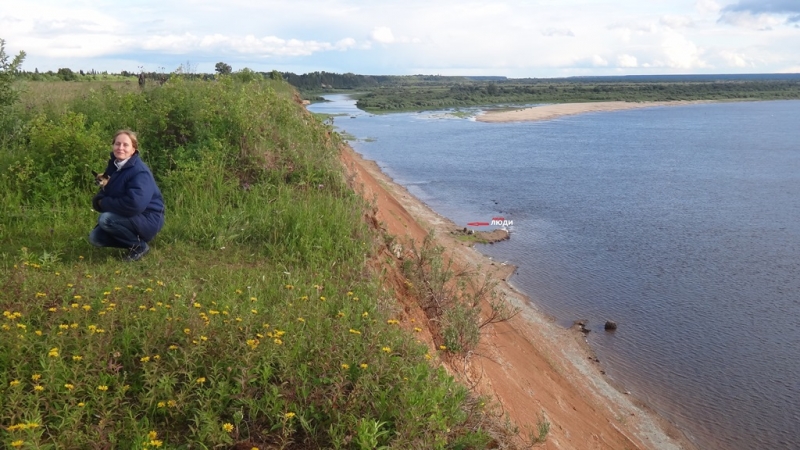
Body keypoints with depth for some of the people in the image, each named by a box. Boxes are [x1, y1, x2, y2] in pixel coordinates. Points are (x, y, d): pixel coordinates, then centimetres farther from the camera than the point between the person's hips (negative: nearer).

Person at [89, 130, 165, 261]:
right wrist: (99, 201, -15)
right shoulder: (113, 166, 3)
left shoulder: (139, 172, -24)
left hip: (148, 220, -8)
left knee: (105, 219, -26)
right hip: (130, 218, 8)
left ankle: (139, 246, -8)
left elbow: (134, 204, -35)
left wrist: (105, 203, -21)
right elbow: (105, 193, 11)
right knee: (95, 238, 2)